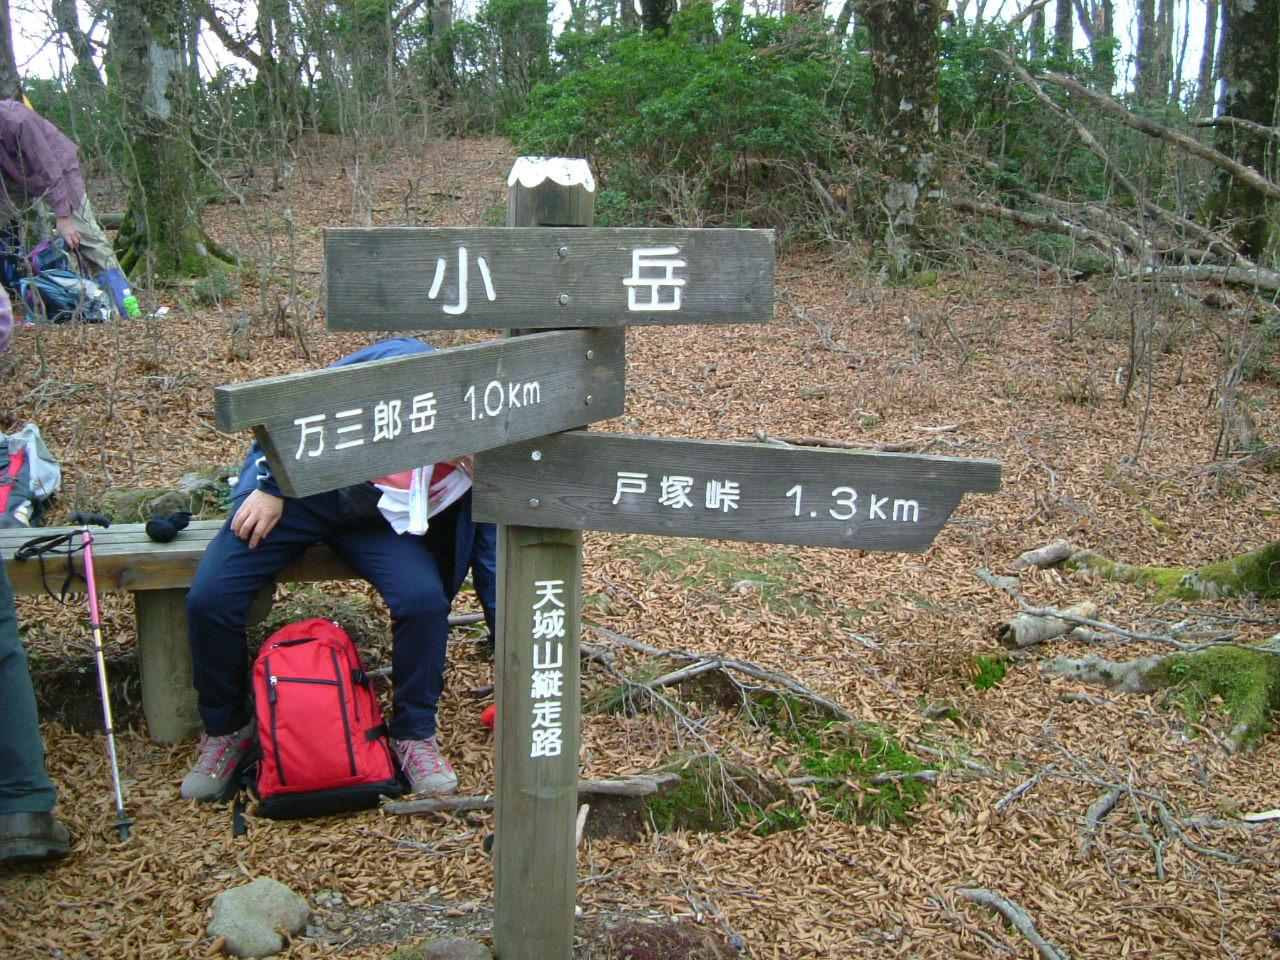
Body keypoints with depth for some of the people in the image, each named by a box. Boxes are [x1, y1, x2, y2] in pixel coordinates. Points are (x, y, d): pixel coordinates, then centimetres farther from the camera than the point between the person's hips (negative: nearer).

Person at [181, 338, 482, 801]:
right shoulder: (406, 363, -25)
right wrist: (271, 485, -14)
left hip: (377, 520, 2)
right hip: (295, 487, -2)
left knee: (423, 599, -26)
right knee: (209, 598, -16)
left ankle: (415, 733, -3)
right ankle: (226, 729, 11)